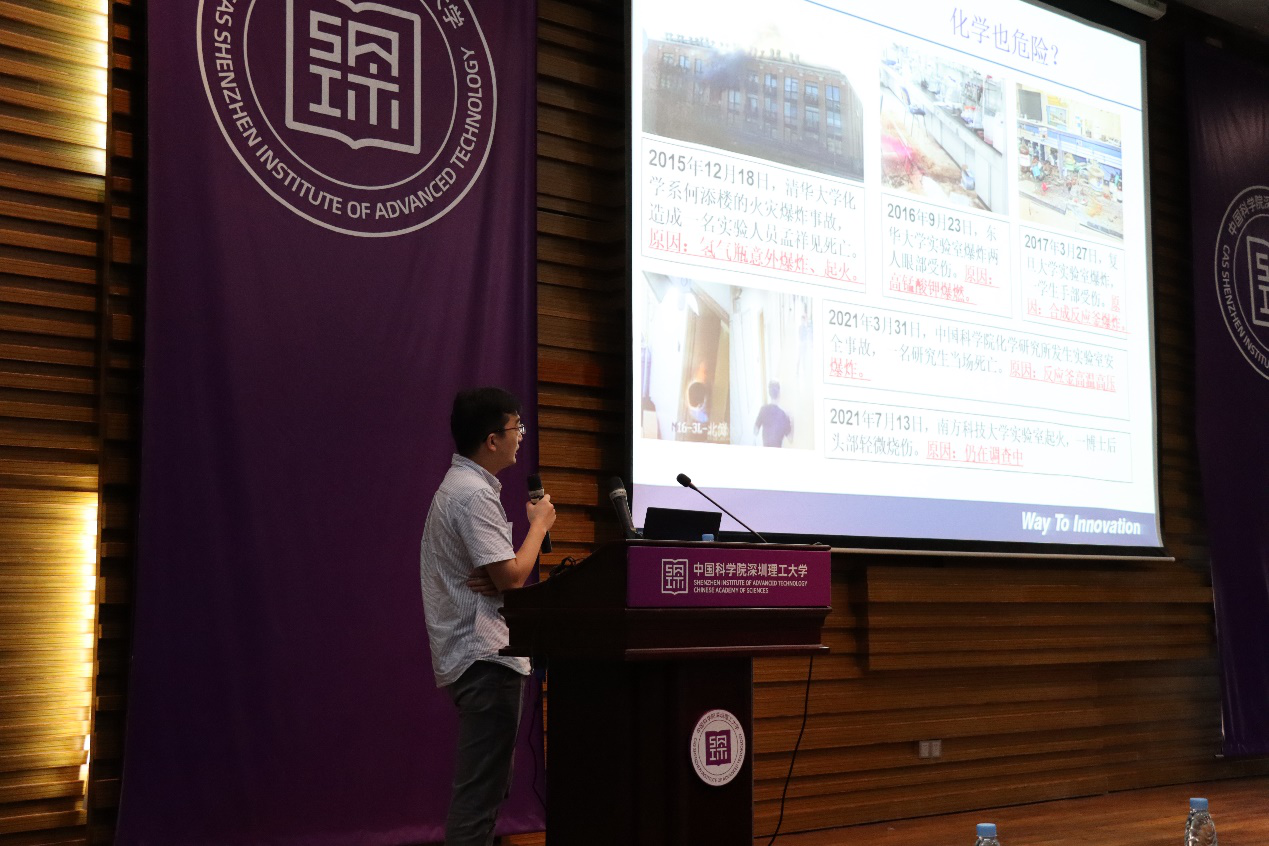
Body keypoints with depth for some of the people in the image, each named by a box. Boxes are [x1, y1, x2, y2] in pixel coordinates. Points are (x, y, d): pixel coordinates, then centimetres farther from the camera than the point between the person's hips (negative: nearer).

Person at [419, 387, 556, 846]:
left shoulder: (460, 485, 17)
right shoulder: (474, 494, -16)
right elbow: (511, 575, -19)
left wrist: (491, 581, -4)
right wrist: (539, 523, -4)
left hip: (477, 655, 11)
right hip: (486, 657, -11)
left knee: (485, 786, 16)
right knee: (481, 790, -9)